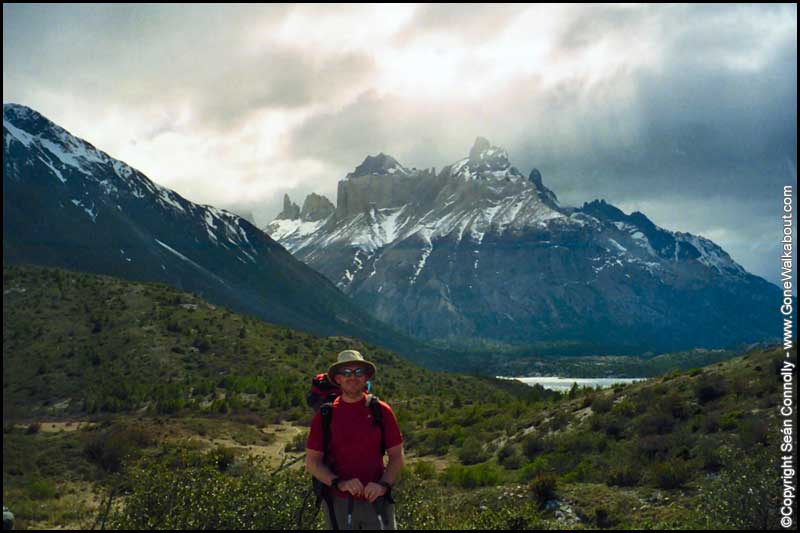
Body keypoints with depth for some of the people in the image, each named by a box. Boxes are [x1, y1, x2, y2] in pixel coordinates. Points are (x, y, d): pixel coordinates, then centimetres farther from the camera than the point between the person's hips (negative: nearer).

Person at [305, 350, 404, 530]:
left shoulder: (381, 411, 1)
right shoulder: (325, 415, 0)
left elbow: (396, 456, 5)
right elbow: (312, 462, 1)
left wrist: (383, 485, -11)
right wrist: (339, 483, -14)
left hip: (376, 500, 0)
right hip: (339, 502, 0)